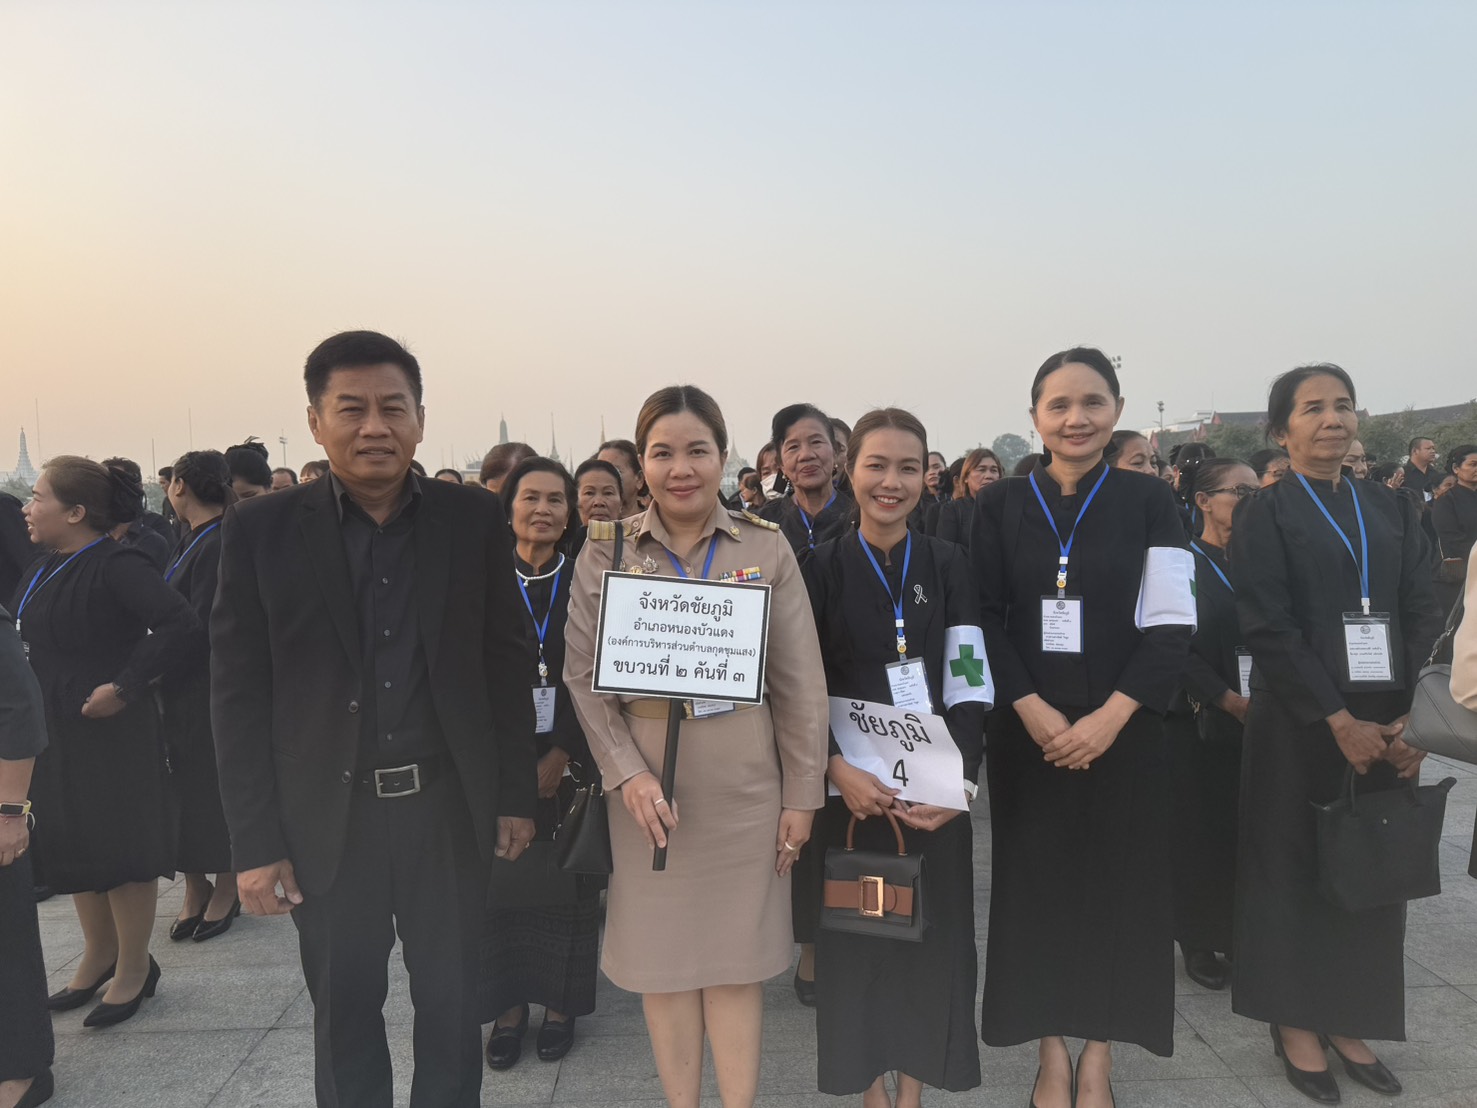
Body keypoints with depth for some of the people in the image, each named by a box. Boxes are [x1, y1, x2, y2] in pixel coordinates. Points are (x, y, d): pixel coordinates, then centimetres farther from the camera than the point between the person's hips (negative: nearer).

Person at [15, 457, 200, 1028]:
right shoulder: (44, 573, 9)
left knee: (119, 847, 4)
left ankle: (134, 968, 20)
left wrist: (124, 687, -25)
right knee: (72, 846, 18)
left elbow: (181, 627, -30)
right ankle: (99, 952, 37)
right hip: (56, 734, 9)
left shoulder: (115, 567, -19)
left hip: (110, 733, -9)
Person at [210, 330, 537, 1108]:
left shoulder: (474, 520, -3)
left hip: (449, 808, 1)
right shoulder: (261, 530, -5)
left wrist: (515, 796, 2)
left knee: (452, 1002, 16)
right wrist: (254, 841, -4)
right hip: (327, 819, 0)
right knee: (344, 1011, 17)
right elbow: (239, 696, -3)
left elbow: (506, 665, 1)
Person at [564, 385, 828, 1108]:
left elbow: (799, 681, 0)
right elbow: (582, 674, -1)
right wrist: (627, 773, -12)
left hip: (744, 783, 0)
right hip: (648, 787, 1)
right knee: (661, 954, 11)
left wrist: (802, 794, -1)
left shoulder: (766, 547, -1)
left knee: (736, 954, 10)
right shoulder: (606, 551, 1)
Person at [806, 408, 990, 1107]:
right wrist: (836, 769, -19)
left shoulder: (947, 565, 2)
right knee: (856, 937, 8)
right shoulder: (821, 567, -3)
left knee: (931, 936, 9)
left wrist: (961, 783, -13)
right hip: (849, 787, -1)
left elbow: (968, 685, -1)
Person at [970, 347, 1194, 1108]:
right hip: (1027, 729, 0)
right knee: (1036, 880, 8)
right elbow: (985, 619, -2)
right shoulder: (1000, 505, 1)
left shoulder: (1150, 502, -1)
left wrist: (1109, 716, -16)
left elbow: (1171, 624, -5)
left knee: (1118, 882, 8)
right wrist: (1032, 710, -14)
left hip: (1123, 728, 0)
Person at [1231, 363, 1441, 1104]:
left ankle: (1349, 1022, 27)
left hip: (1384, 725, 5)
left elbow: (1423, 617, 4)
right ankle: (1296, 1025, 21)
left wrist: (1414, 716, -8)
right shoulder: (1265, 514, -5)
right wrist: (1338, 719, -17)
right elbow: (1267, 629, -13)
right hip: (1299, 726, -5)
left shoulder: (1392, 511, 10)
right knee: (1297, 871, 5)